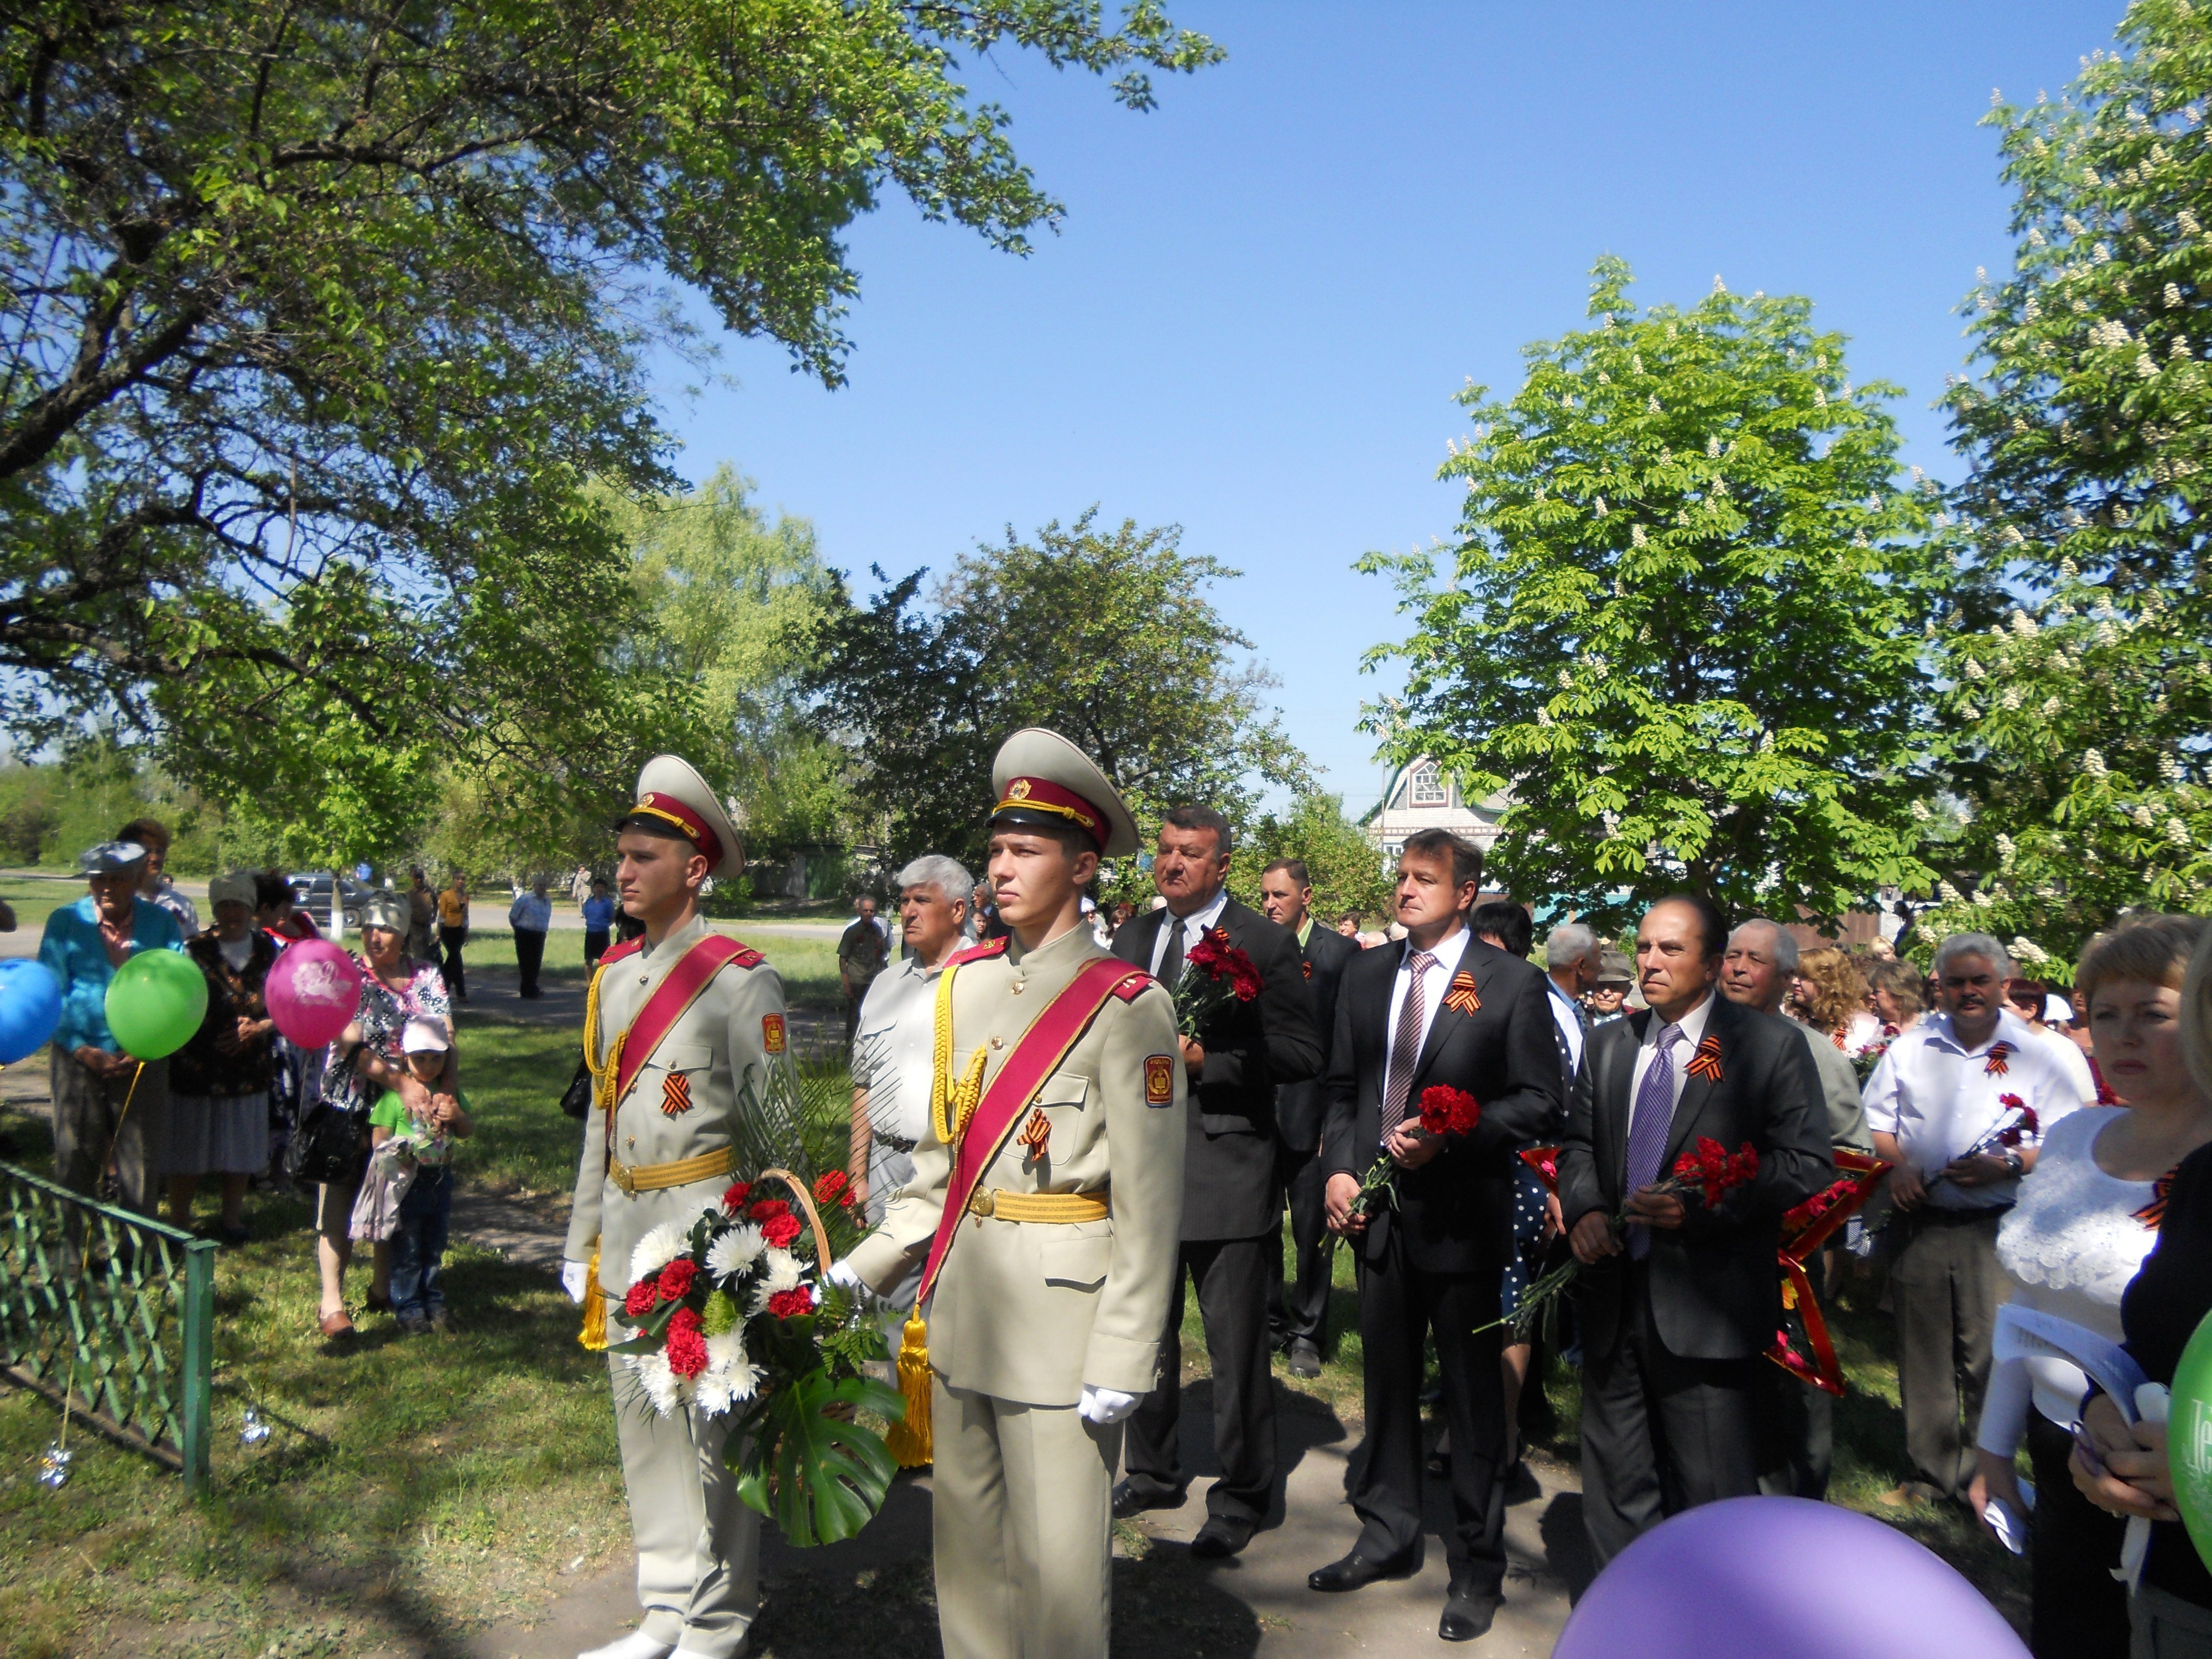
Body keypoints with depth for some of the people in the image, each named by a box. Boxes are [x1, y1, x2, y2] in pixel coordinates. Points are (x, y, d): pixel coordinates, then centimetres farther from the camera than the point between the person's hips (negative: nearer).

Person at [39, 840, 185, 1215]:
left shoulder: (162, 923, 1)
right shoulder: (65, 921, -1)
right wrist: (82, 1050, -14)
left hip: (142, 1058, 1)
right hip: (79, 1055, 0)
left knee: (142, 1159, 8)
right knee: (75, 1158, 7)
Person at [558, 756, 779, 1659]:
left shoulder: (741, 980, -12)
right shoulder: (613, 975, 10)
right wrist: (581, 1237, 17)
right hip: (627, 1228, 7)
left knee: (715, 1428, 4)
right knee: (642, 1423, 15)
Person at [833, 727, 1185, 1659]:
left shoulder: (1126, 1006, -12)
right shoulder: (967, 983, 7)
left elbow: (1149, 1203, -12)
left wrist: (1122, 1360, -13)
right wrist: (868, 1266, 8)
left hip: (1062, 1303, -6)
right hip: (960, 1295, 6)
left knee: (1058, 1558, 4)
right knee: (965, 1539, 18)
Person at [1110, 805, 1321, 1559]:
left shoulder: (1265, 943, -7)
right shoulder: (1133, 937, 10)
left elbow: (1301, 1053, -11)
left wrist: (1206, 1060, -19)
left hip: (1227, 1165, -6)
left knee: (1237, 1350, 4)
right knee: (1146, 1335, 19)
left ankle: (1241, 1497, 22)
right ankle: (1153, 1471, 38)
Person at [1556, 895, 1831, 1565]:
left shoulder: (1771, 1043, -4)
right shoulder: (1609, 1043, 13)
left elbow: (1807, 1164, -8)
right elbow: (1579, 1144, 16)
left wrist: (1705, 1207, -19)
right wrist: (1583, 1208, -5)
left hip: (1707, 1304, -5)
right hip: (1615, 1292, 5)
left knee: (1712, 1489, 3)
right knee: (1616, 1481, 15)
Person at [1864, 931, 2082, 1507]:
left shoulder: (2035, 1056, 1)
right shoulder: (1908, 1050, 8)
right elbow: (1877, 1121, 13)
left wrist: (2005, 1167, -16)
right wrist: (1896, 1166, -5)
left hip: (1996, 1230, -2)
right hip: (1920, 1223, 3)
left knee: (1989, 1358, -1)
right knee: (1922, 1354, 9)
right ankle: (1931, 1472, 23)